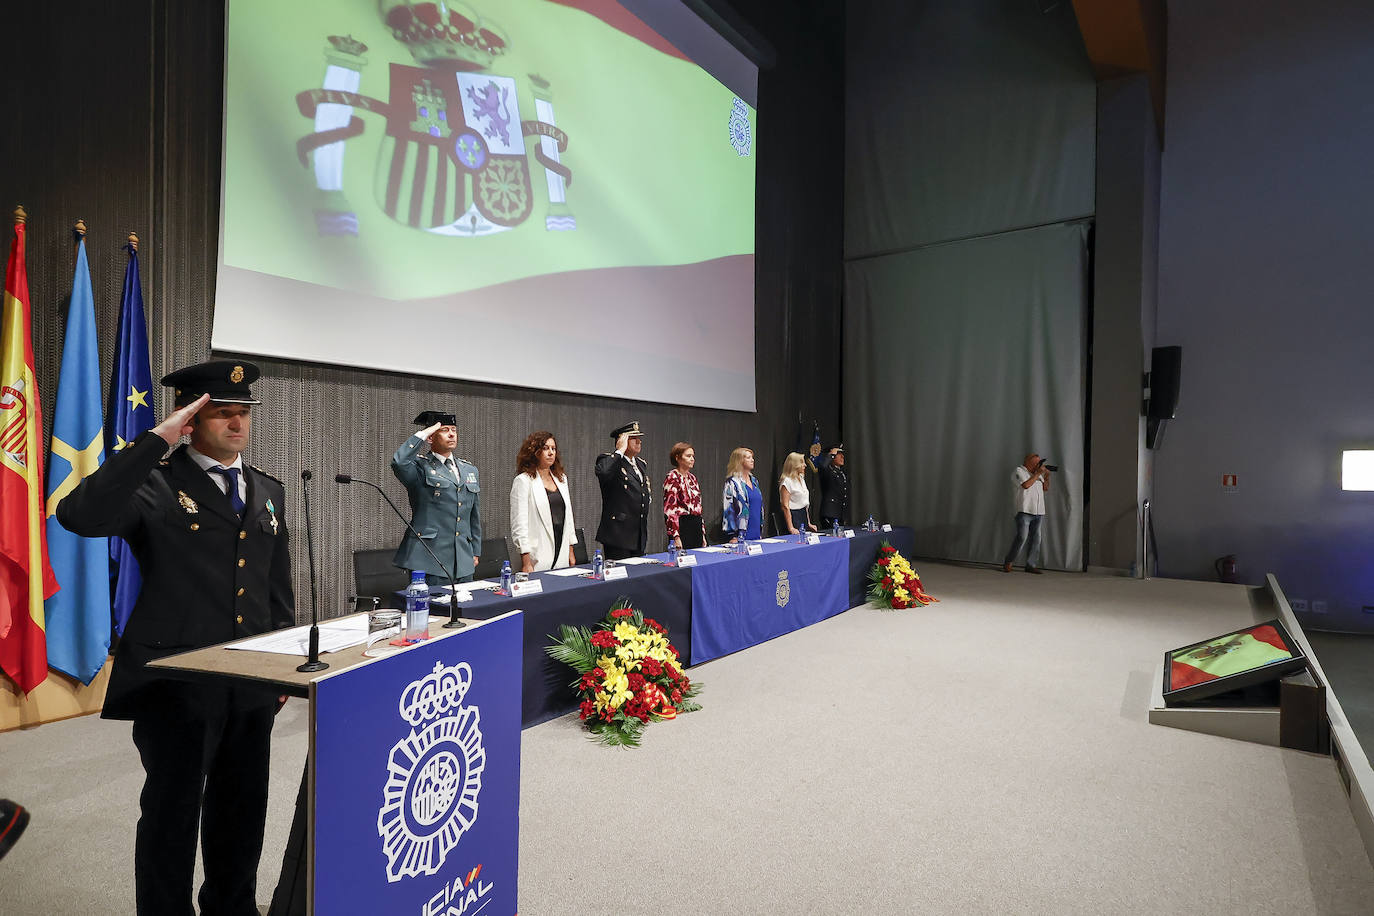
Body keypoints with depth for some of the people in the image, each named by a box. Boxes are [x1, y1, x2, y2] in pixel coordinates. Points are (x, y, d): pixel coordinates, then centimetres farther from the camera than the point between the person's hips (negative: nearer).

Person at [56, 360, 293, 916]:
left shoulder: (267, 490, 9)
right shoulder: (155, 482, -8)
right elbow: (79, 516, -29)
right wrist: (157, 439, -26)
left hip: (252, 683, 6)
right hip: (177, 682, -5)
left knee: (243, 810, 19)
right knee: (173, 814, 11)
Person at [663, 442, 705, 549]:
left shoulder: (692, 477, 15)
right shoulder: (672, 477, -9)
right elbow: (669, 510, -15)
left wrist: (702, 534, 16)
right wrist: (675, 536, -20)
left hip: (696, 527, 8)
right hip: (682, 527, -8)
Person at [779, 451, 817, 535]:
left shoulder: (801, 478, 14)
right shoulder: (787, 481, -13)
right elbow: (785, 506, -18)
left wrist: (808, 523, 15)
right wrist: (791, 528, -24)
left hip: (804, 515, 8)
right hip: (793, 516, -8)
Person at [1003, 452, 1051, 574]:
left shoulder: (1036, 473, 20)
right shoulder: (1019, 471, -2)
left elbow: (1045, 488, 22)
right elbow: (1026, 485, -16)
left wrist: (1047, 476, 7)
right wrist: (1037, 474, -10)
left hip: (1038, 512, 7)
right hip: (1024, 510, -7)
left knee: (1035, 538, 2)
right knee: (1022, 537, -13)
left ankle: (1031, 565, 6)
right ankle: (1008, 563, -2)